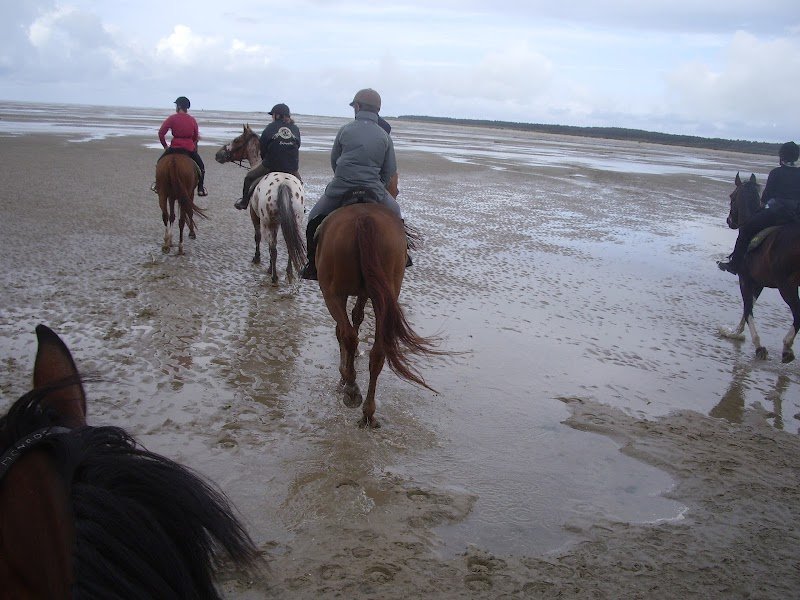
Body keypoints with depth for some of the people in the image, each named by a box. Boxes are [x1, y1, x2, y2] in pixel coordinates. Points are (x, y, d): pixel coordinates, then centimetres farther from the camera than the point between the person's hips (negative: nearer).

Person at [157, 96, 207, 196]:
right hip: (190, 148, 2)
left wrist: (165, 146, 5)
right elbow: (196, 137, 11)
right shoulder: (192, 120, 3)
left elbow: (161, 133, -8)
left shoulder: (172, 118, -6)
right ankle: (200, 189, 14)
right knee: (201, 166, 21)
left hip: (175, 147, -1)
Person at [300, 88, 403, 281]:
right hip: (373, 190, 1)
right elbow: (390, 170, 5)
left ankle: (312, 267, 20)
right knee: (395, 214, 28)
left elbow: (333, 160, 12)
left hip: (340, 187, 0)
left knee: (314, 219, 20)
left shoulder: (345, 130, 2)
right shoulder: (384, 135, 3)